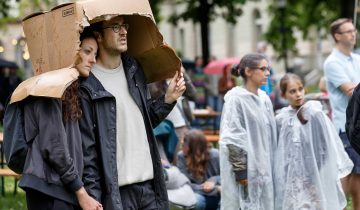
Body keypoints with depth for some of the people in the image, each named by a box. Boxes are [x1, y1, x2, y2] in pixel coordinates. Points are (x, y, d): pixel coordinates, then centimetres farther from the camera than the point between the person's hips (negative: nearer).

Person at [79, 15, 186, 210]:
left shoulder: (133, 70, 12)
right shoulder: (88, 86, -10)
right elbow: (86, 148, -12)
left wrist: (168, 99, 9)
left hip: (149, 185, 7)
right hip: (116, 191, -6)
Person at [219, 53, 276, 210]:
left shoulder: (264, 99, 11)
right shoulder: (236, 99, -11)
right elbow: (232, 138, -14)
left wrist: (269, 166, 14)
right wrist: (241, 171, -17)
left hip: (263, 169, 7)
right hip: (246, 169, -7)